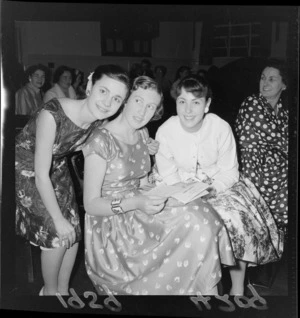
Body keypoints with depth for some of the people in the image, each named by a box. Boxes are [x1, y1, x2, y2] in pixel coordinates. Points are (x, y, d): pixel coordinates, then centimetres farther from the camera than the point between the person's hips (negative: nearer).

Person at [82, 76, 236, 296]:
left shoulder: (141, 135, 7)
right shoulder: (101, 140, -16)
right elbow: (91, 204, -15)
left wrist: (160, 193, -7)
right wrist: (136, 203, -27)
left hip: (138, 210, 7)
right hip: (110, 226, -7)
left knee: (199, 219, -17)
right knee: (194, 221, -21)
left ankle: (208, 289, -4)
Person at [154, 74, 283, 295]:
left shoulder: (221, 128, -16)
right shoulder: (165, 131, -16)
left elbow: (230, 172, -10)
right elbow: (168, 176, -8)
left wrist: (211, 189, -27)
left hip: (220, 186, 0)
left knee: (236, 219, -22)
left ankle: (238, 289, 0)